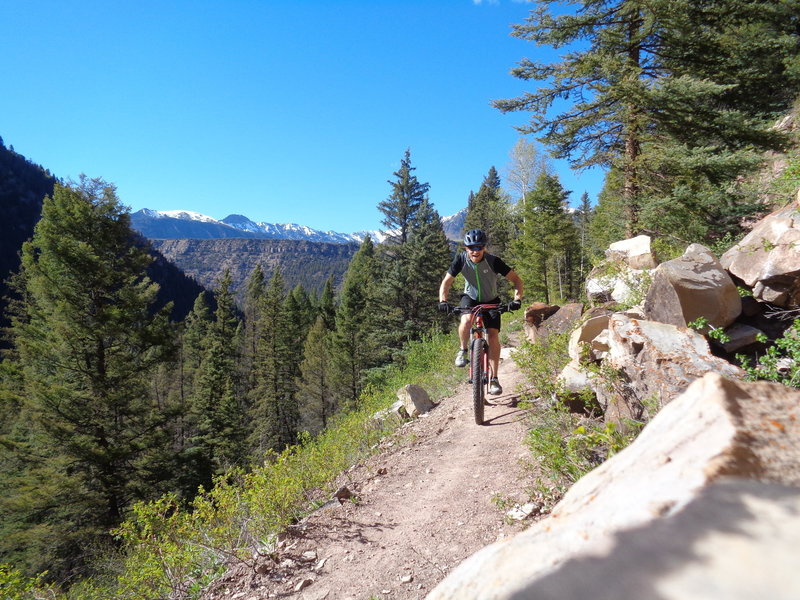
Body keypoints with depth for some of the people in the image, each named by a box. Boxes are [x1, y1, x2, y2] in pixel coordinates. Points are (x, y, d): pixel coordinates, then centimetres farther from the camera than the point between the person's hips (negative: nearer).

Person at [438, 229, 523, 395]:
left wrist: (517, 300, -36)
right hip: (470, 298, 0)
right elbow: (446, 282, -14)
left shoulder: (493, 261, -25)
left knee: (493, 335, -14)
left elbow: (516, 280, -20)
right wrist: (443, 301, -30)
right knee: (466, 320, -33)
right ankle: (463, 350, -6)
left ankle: (494, 379, -4)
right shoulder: (461, 259, -20)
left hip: (491, 301, 0)